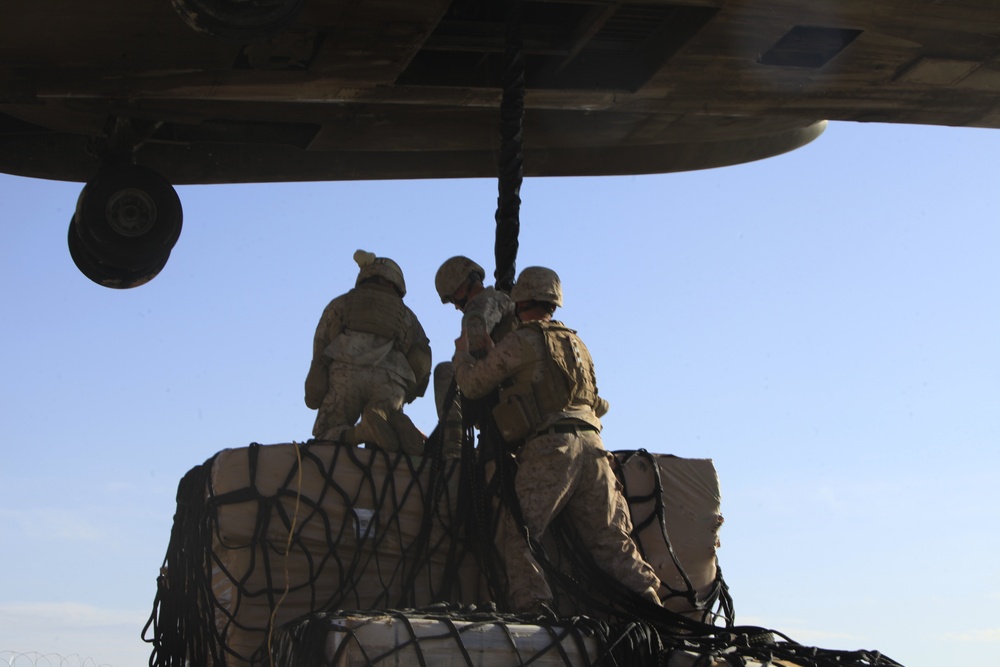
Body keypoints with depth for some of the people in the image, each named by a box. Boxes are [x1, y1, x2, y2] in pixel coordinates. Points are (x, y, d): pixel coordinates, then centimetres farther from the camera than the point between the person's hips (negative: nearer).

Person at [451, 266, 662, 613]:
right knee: (610, 540, 6)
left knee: (513, 532, -2)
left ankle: (532, 606, -16)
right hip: (592, 445, 6)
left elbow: (473, 384, 8)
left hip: (551, 448, -6)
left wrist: (463, 352, 29)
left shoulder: (521, 341, 3)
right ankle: (649, 603, -5)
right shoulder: (576, 344, 24)